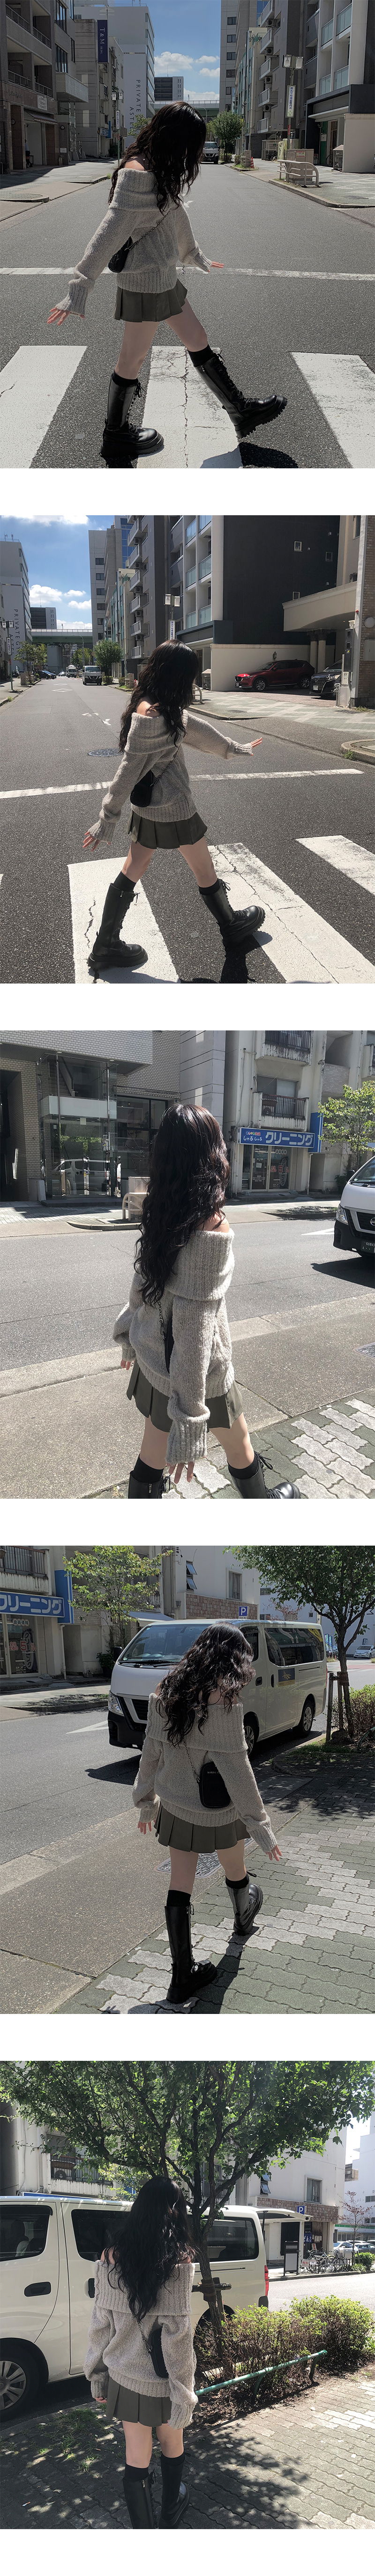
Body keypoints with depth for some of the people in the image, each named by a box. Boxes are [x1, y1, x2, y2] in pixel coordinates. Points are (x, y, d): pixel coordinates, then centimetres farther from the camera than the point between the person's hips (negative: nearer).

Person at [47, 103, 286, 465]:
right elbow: (111, 231, -25)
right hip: (146, 281, -10)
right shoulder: (138, 174, -21)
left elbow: (175, 215, 26)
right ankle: (116, 441, 17)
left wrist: (195, 256, 40)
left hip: (164, 278, 10)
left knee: (199, 344, 16)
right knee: (132, 362, 3)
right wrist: (79, 289, -26)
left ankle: (242, 412, 26)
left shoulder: (159, 171, 10)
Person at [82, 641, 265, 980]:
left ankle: (106, 947, 16)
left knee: (132, 872, 13)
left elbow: (192, 726, 18)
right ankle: (233, 930, 32)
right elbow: (129, 770, -24)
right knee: (205, 870, 12)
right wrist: (108, 819, -19)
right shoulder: (153, 716, -26)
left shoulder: (154, 706, 3)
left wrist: (232, 748, 32)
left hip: (148, 805, 9)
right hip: (173, 809, -9)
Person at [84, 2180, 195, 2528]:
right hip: (161, 2381, -2)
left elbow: (100, 2325, 0)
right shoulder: (175, 2264, -19)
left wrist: (98, 2378, 12)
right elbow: (176, 2335, -18)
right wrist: (184, 2395, -12)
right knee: (172, 2446, 24)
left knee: (136, 2459, 12)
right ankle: (170, 2515, 45)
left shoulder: (111, 2260, -6)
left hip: (124, 2378, 2)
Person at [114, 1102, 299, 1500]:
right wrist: (189, 1421, -27)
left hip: (153, 1362, 6)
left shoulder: (160, 1216, -5)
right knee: (239, 1446, 20)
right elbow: (194, 1325, -29)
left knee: (152, 1459, 15)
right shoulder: (211, 1231, -28)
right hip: (199, 1375, -6)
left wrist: (130, 1334, 28)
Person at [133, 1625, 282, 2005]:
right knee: (235, 1873, 25)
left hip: (175, 1806, 5)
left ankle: (182, 1977, 14)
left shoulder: (166, 1693, -5)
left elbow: (151, 1752, 4)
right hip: (217, 1811, -5)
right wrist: (262, 1830, -15)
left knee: (179, 1889, 10)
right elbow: (235, 1768, -22)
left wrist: (147, 1802, 19)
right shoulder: (223, 1700, -24)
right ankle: (244, 1917, 53)